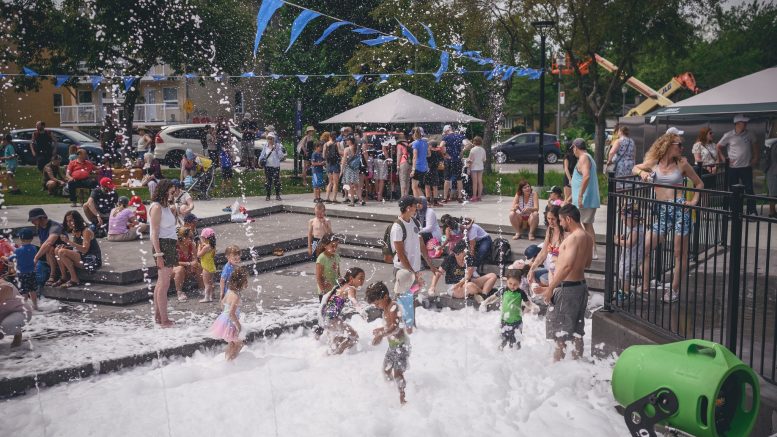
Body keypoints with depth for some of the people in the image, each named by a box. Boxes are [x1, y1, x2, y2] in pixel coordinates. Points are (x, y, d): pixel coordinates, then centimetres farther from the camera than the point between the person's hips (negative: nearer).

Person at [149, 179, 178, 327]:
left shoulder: (165, 206, 15)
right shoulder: (156, 207, -13)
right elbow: (154, 233, -18)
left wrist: (173, 209, 17)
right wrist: (158, 254, -21)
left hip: (170, 244, 10)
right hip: (163, 245, -10)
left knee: (161, 282, 15)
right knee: (164, 284, -7)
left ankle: (157, 315, 23)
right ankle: (164, 320, -3)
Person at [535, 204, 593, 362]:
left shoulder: (573, 238, -19)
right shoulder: (588, 237, 10)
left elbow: (567, 266, -28)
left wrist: (550, 288, -25)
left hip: (567, 288, -9)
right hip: (581, 285, 10)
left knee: (559, 333, 0)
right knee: (576, 331, 17)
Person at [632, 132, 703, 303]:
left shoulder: (682, 163, 4)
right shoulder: (653, 163, 6)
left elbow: (699, 183, 13)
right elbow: (635, 168, 22)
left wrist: (694, 201, 0)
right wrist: (642, 172, 0)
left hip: (679, 209, -2)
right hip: (661, 211, 2)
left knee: (680, 253, 2)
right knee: (645, 248, -4)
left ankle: (674, 290, 13)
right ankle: (644, 286, 7)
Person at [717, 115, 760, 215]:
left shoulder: (749, 134, 2)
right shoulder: (728, 135, -6)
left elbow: (755, 146, 16)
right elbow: (719, 147, 4)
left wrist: (755, 159, 7)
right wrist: (726, 158, -2)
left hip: (746, 167, 2)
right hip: (733, 168, -2)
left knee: (749, 189, 1)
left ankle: (752, 212, 6)